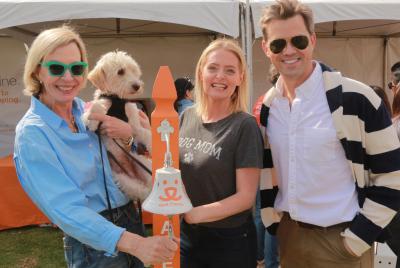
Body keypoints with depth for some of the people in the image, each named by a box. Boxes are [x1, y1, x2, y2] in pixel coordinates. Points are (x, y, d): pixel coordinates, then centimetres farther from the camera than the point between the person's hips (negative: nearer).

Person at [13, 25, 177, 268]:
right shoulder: (32, 133, -16)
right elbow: (65, 208, -25)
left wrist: (129, 133, -15)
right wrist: (134, 243, -35)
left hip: (132, 220, 5)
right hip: (93, 245, -5)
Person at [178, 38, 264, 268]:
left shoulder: (244, 126, -15)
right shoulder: (186, 117, 0)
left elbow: (246, 197, -17)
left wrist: (193, 214, -26)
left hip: (230, 242, -4)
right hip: (185, 236, 4)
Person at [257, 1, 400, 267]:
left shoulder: (357, 98, -14)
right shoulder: (267, 106, 1)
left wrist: (357, 239, -10)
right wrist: (270, 222, 8)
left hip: (340, 239, -5)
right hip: (288, 233, 5)